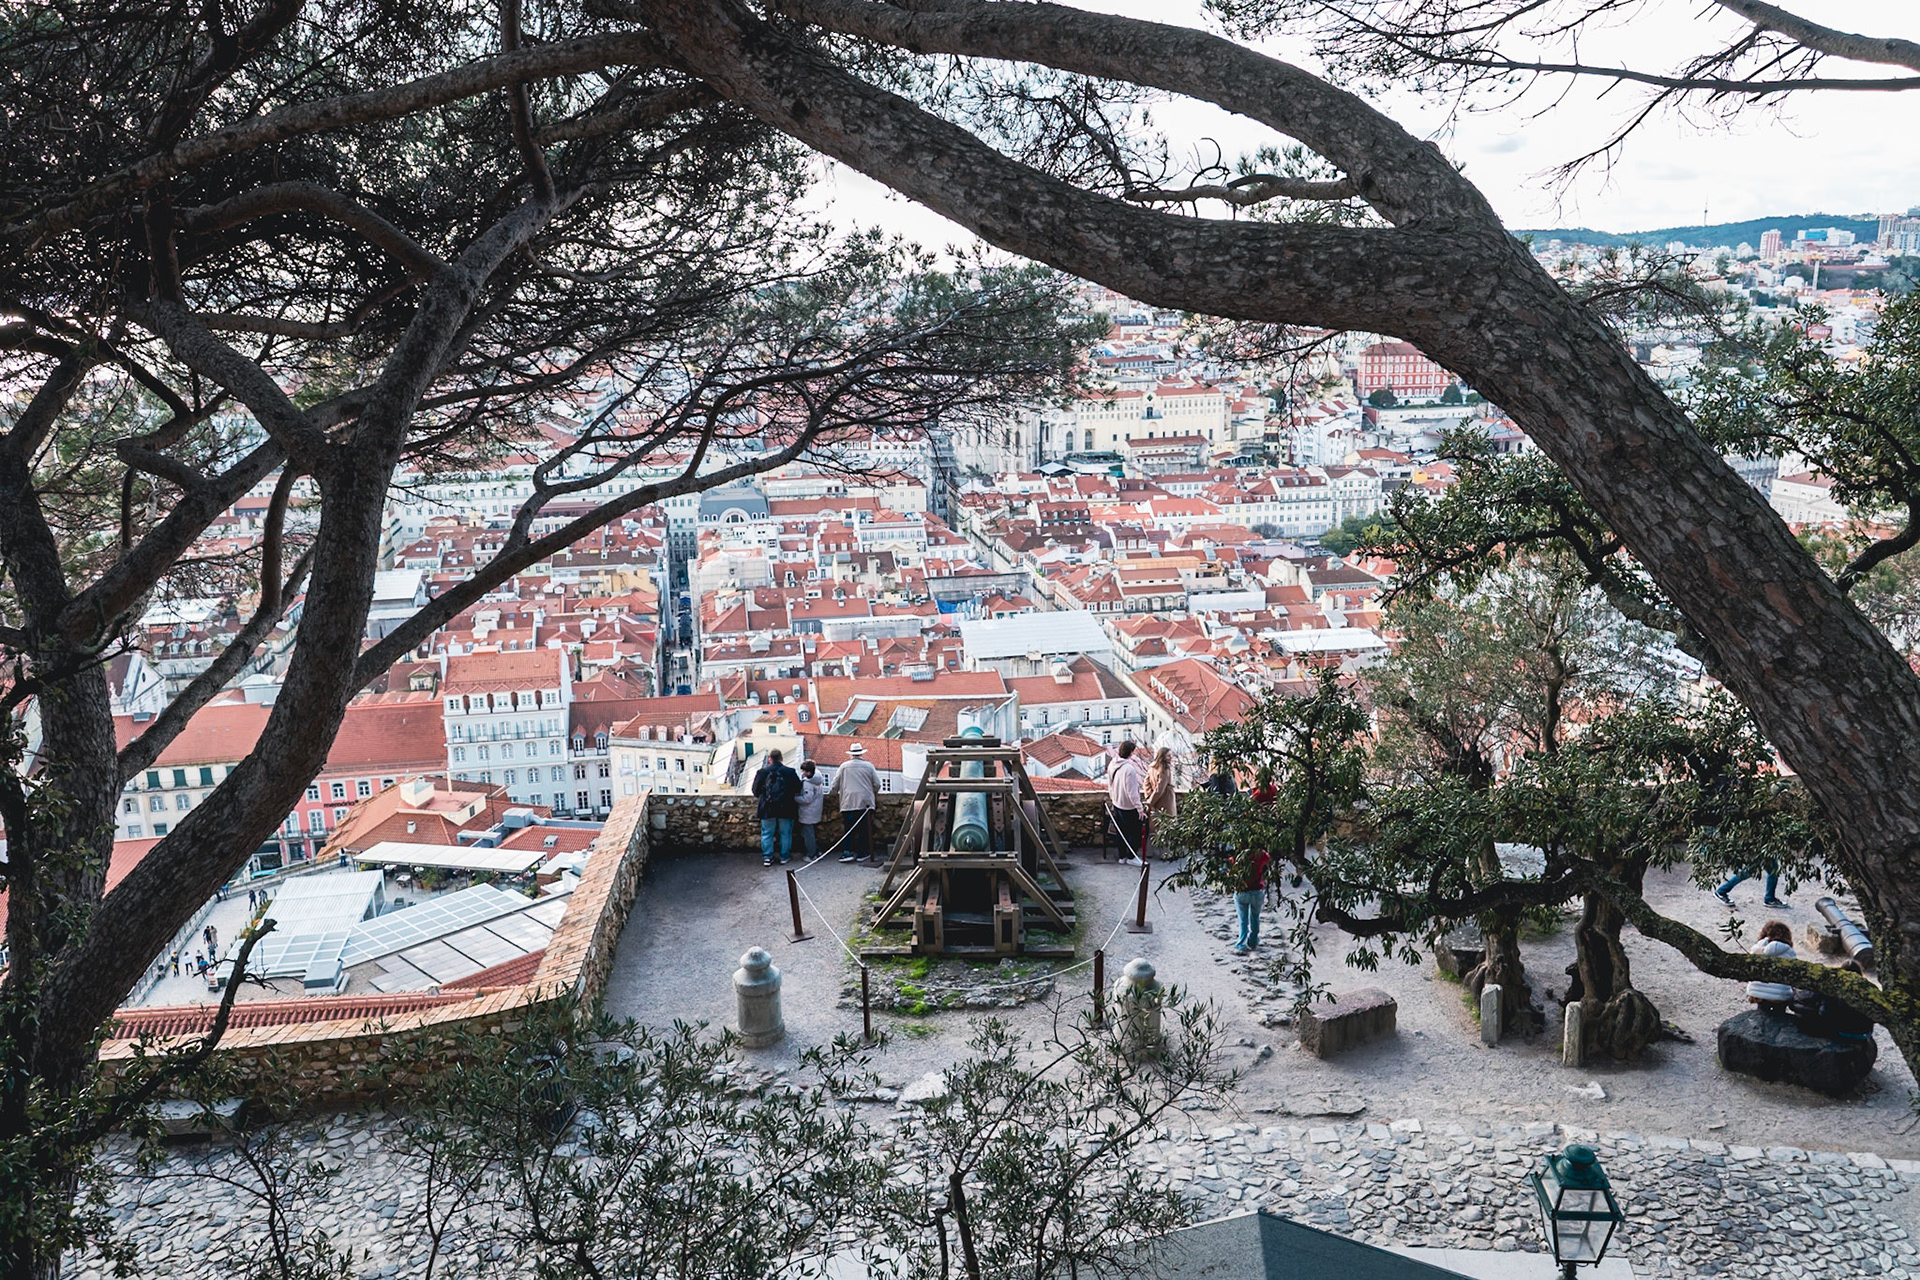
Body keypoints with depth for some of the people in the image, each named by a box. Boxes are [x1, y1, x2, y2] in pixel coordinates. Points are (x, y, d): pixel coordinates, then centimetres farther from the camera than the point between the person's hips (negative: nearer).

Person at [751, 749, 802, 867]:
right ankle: (785, 856, 17)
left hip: (767, 809, 0)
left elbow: (755, 791, 3)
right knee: (785, 834, 12)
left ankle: (767, 857, 9)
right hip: (785, 809, 0)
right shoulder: (790, 772, -3)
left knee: (767, 834, 10)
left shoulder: (762, 772, -4)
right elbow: (798, 790, 3)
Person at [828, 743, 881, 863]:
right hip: (865, 803, 0)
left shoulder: (844, 767, 4)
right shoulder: (868, 766, 4)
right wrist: (874, 794, 27)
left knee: (848, 829, 2)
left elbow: (835, 784, 8)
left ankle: (847, 852, -5)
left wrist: (833, 793, 28)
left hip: (848, 803, 0)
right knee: (864, 829, 5)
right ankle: (862, 853, 5)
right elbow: (877, 784, 7)